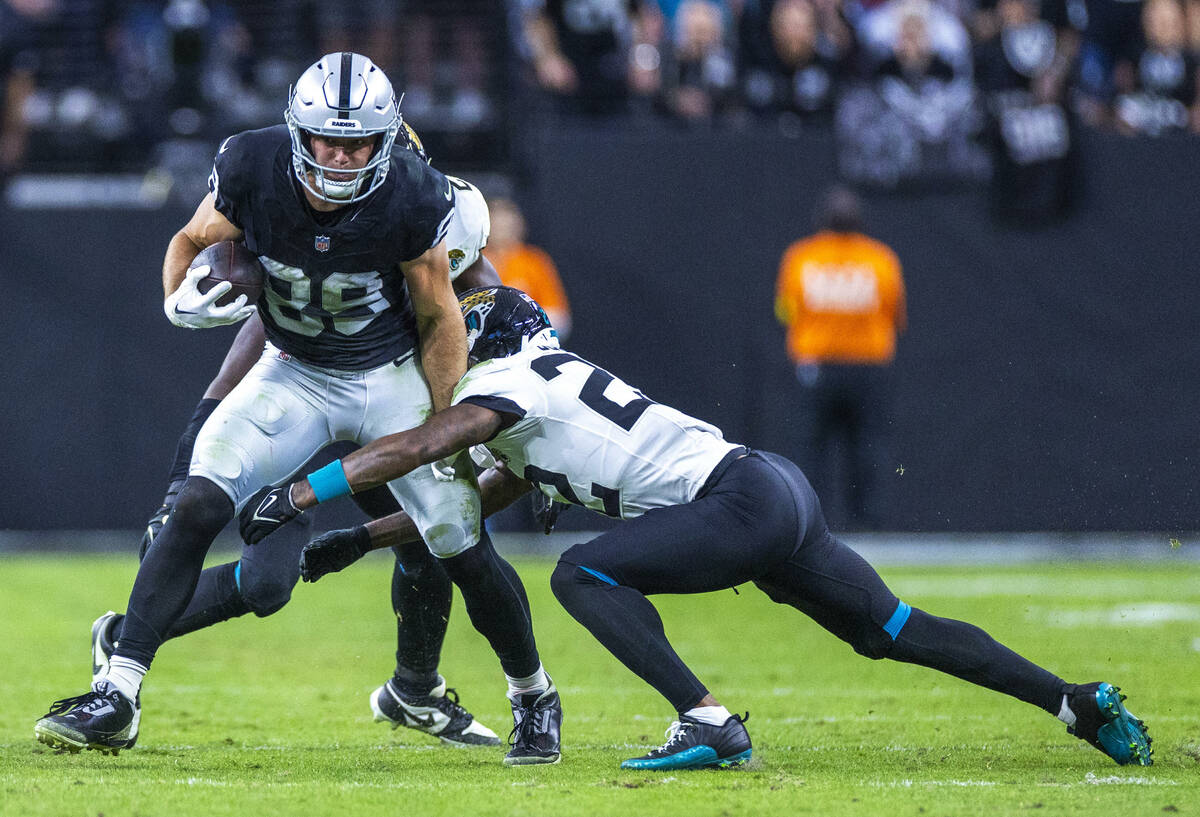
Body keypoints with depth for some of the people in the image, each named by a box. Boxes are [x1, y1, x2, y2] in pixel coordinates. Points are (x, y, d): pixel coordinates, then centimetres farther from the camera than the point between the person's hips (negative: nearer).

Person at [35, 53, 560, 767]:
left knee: (464, 552, -4)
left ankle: (534, 695, 23)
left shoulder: (413, 198, -23)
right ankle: (118, 697, -18)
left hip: (394, 378, -1)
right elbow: (193, 242, -1)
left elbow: (439, 319, -9)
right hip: (295, 375, 1)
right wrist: (183, 299, -23)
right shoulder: (252, 168, -21)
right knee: (197, 506, -18)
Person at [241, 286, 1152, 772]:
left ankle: (711, 723, -23)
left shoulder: (509, 380, -3)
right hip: (780, 493, 10)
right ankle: (1082, 703, 14)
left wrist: (300, 495, -15)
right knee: (895, 631, 14)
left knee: (584, 574, -13)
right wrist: (359, 540, 32)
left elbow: (418, 447, -16)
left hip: (743, 500, -10)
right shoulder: (542, 394, 25)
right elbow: (474, 502, 34)